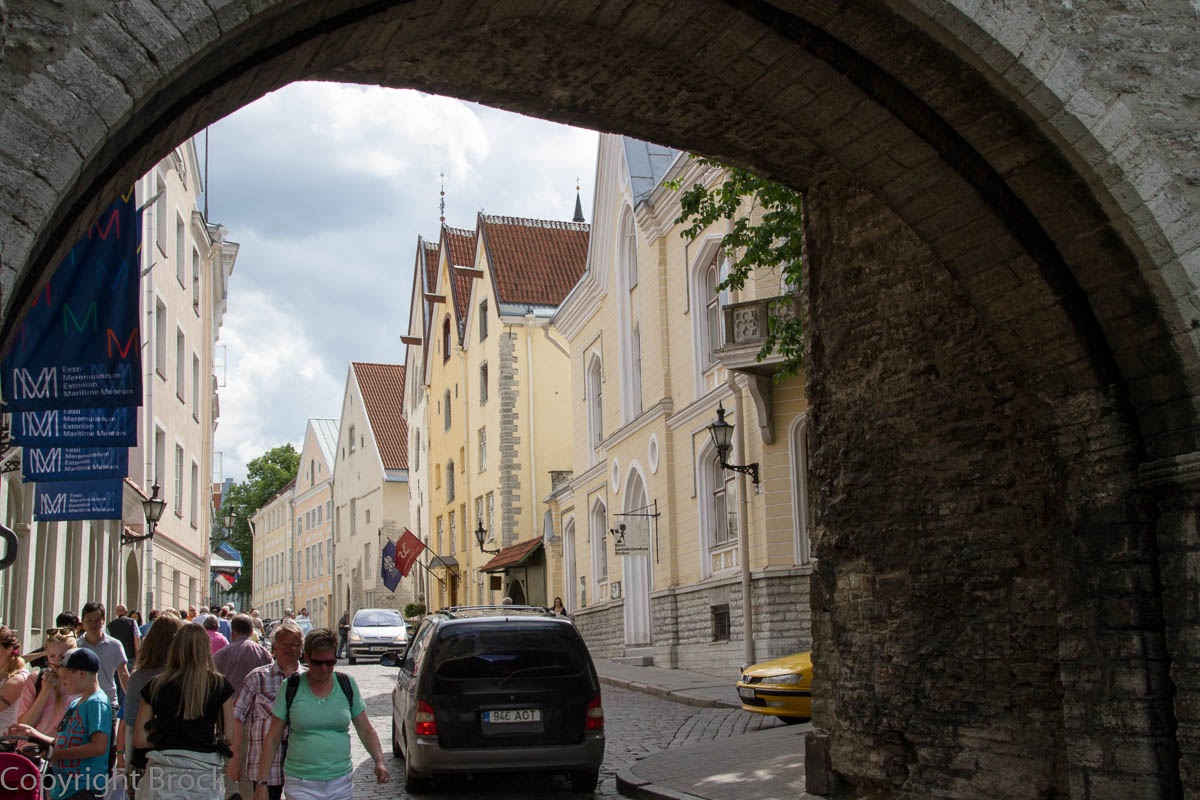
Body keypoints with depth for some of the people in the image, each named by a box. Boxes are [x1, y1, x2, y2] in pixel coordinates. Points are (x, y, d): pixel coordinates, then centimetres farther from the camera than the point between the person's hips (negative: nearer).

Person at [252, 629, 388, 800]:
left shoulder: (347, 685, 4)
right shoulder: (290, 688, -2)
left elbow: (366, 730, 8)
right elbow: (272, 739, 1)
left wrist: (379, 761, -8)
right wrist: (261, 783, -3)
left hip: (340, 785, 2)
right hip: (300, 785, -2)